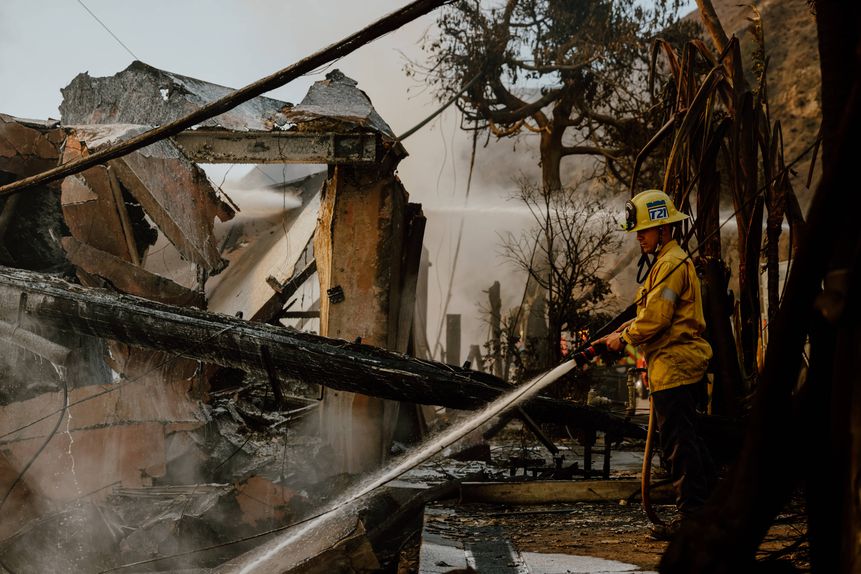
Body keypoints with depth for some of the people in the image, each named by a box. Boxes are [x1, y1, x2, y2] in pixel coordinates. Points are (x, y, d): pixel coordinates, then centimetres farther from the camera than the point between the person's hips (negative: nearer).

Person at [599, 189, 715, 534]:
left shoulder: (672, 263, -13)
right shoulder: (668, 262, 21)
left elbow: (655, 318, -20)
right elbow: (649, 315, 24)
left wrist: (624, 338, -5)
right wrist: (618, 335, 13)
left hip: (674, 366, -11)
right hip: (682, 365, 11)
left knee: (679, 443, -8)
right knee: (685, 440, 15)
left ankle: (692, 514, -4)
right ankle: (710, 500, 21)